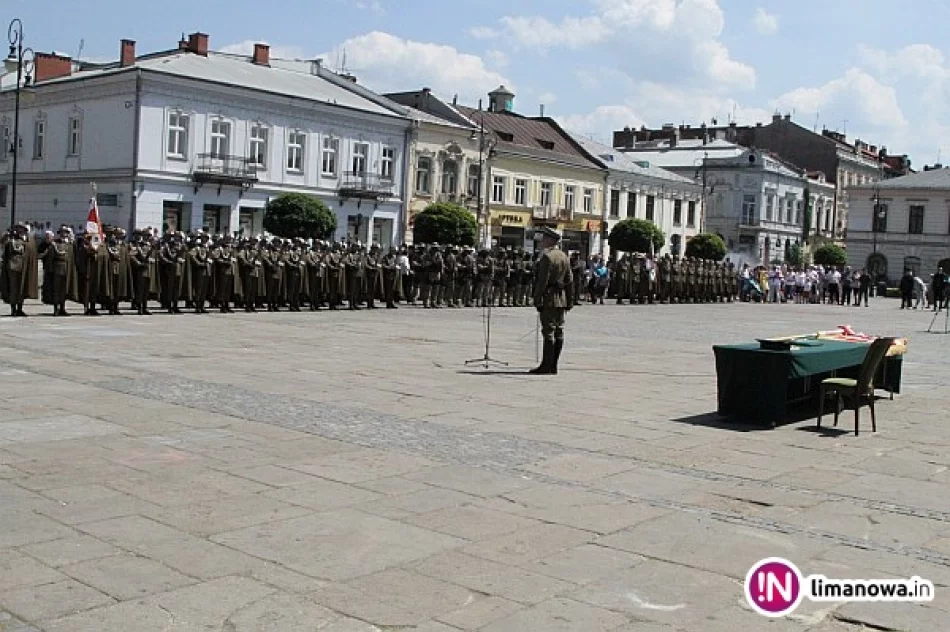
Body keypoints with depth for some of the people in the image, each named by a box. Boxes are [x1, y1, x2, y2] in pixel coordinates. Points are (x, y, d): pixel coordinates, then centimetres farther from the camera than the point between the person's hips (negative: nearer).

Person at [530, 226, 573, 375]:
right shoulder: (564, 257, 14)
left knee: (549, 332, -7)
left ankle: (546, 366, -6)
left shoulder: (546, 257, -12)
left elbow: (542, 281, -17)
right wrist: (570, 300, 18)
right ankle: (553, 366, 12)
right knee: (558, 332, 8)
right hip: (561, 299, 8)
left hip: (549, 298, -8)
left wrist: (537, 300, -15)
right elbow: (570, 281, 15)